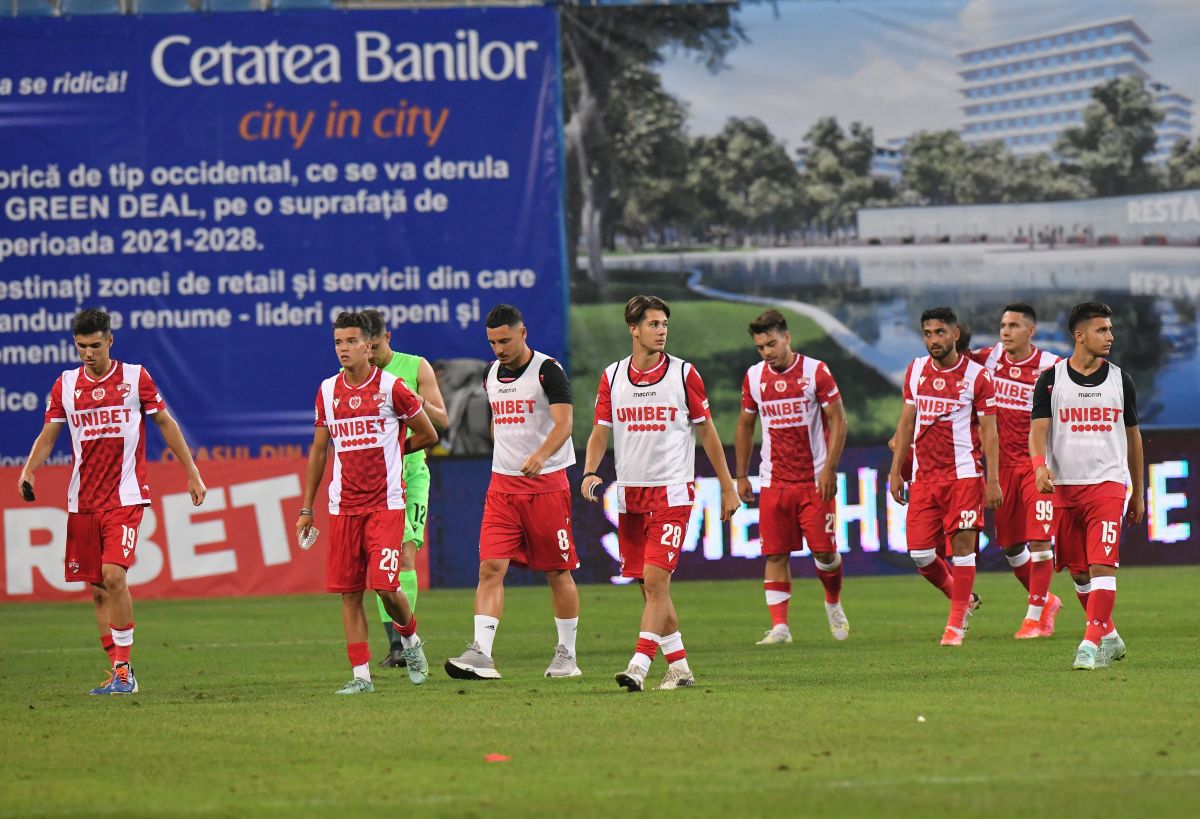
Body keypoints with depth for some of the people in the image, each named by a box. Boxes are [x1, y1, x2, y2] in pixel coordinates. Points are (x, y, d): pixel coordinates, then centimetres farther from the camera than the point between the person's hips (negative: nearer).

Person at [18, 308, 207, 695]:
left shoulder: (135, 377, 0)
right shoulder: (66, 384, 8)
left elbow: (165, 423, 7)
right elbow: (48, 435, 8)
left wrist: (192, 472, 6)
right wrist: (28, 471, -10)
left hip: (125, 497, -4)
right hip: (82, 501, 4)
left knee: (113, 575, -19)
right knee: (97, 589, 5)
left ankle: (123, 667, -12)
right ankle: (119, 673, 12)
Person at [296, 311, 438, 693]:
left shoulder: (391, 387, -5)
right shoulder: (327, 392, 9)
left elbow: (428, 435, 5)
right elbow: (319, 451, 16)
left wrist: (386, 452, 11)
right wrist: (306, 508, 15)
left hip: (386, 504, -4)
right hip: (342, 506, 4)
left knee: (385, 585, -12)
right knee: (349, 592, 1)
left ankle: (410, 637, 19)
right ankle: (361, 675, 5)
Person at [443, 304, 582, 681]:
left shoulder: (547, 370, -9)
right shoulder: (491, 374, 12)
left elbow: (563, 424, -20)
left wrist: (540, 455, -37)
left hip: (547, 482, -5)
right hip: (502, 484, 5)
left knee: (558, 572, 3)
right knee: (490, 567, -9)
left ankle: (567, 655, 16)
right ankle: (481, 654, -17)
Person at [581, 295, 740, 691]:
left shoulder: (683, 373, -1)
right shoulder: (612, 376, 6)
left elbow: (707, 432, 6)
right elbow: (600, 431, 8)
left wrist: (728, 488, 8)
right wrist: (590, 472, -11)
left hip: (672, 491, -4)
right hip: (630, 494, 4)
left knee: (656, 578, -15)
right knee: (650, 586, 7)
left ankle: (639, 665, -21)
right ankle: (679, 667, 17)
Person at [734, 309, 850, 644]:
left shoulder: (816, 372, -6)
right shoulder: (754, 377, 5)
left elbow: (837, 421, -4)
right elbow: (745, 426, 16)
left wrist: (829, 469, -11)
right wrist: (741, 476, 14)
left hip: (815, 480, -3)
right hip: (773, 482, 3)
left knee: (824, 550, -2)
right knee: (775, 554, -3)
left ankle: (833, 604, 26)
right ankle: (779, 626, -2)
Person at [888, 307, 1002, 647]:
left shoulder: (976, 375, -4)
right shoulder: (916, 370, 9)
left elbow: (989, 431, -3)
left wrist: (993, 480, -9)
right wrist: (895, 471, 11)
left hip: (963, 475, -4)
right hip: (924, 476, 4)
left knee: (962, 545, -9)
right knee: (919, 552, -1)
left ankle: (956, 624, -2)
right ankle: (962, 598, 23)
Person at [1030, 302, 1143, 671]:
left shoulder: (1120, 380, 8)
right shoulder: (1050, 380, 3)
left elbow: (1133, 436, 15)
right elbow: (1038, 428, -5)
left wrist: (1139, 493, 17)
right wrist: (1040, 465, -26)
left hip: (1108, 483, -1)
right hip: (1064, 487, 1)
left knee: (1102, 565, -16)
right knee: (1078, 571, 8)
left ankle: (1092, 644, -19)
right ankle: (1109, 636, 24)